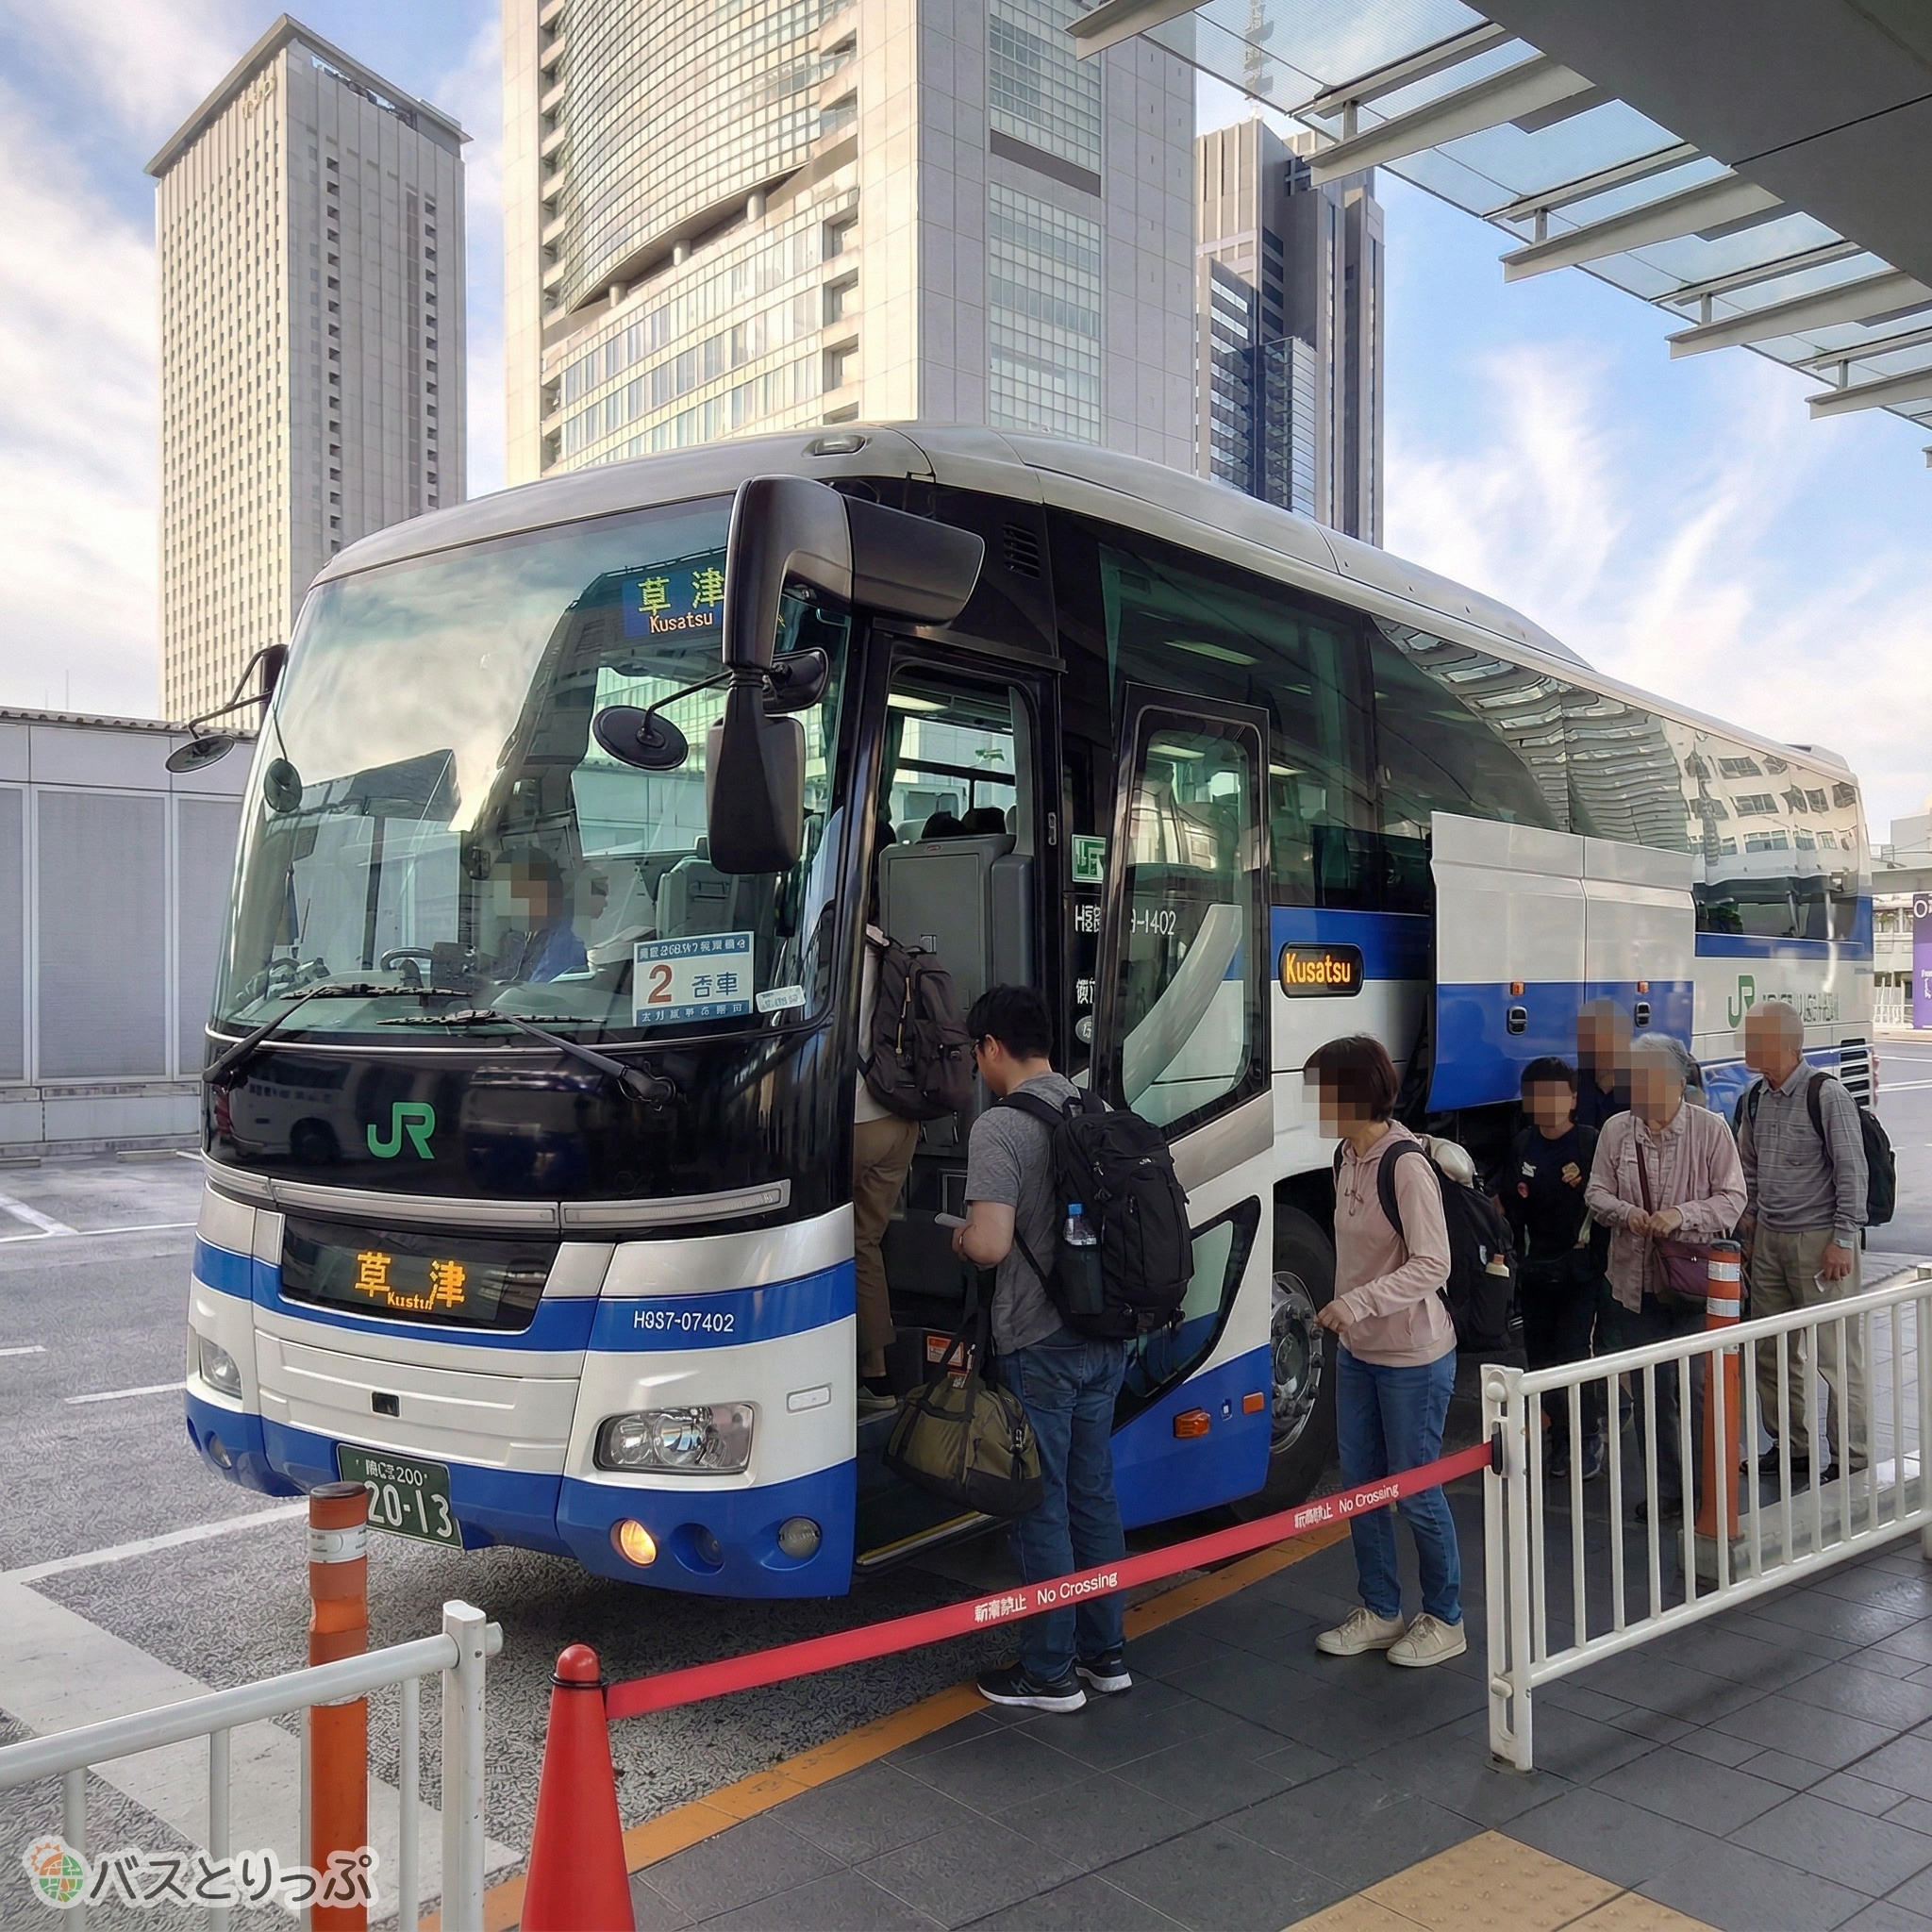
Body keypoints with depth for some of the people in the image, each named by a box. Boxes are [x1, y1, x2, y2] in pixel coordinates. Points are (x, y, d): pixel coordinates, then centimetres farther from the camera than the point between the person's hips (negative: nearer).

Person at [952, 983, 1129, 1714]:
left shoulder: (1001, 1127, -17)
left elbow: (991, 1243, -26)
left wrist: (959, 1237, -5)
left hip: (1038, 1346, -7)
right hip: (1106, 1338, 7)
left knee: (1041, 1509, 6)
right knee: (1094, 1495, 18)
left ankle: (1050, 1673, 17)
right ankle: (1105, 1653, 29)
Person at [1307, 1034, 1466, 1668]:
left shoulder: (1406, 1165, -21)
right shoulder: (1348, 1157, 4)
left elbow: (1432, 1265, -24)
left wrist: (1357, 1303, -29)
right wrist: (1344, 1315, 14)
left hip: (1413, 1359, -8)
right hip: (1357, 1352, 8)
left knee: (1416, 1491, 5)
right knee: (1360, 1484, 15)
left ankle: (1444, 1620, 24)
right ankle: (1379, 1612, 31)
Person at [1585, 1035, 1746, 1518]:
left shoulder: (1710, 1129, -5)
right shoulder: (1616, 1131, 4)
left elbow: (1733, 1198, -5)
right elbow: (1596, 1192, 7)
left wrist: (1681, 1215, -20)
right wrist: (1625, 1212, -14)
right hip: (1635, 1281, 4)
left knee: (1699, 1386, -5)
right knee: (1650, 1391, 12)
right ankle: (1667, 1487, 25)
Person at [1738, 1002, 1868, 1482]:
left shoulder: (1828, 1095, -12)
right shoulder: (1755, 1099, 8)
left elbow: (1852, 1172, -12)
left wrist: (1842, 1240, -14)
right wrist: (1748, 1218, 15)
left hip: (1819, 1239, -7)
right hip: (1768, 1240, 7)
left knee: (1836, 1355, 0)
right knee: (1770, 1352, 12)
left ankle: (1849, 1457, 11)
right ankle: (1792, 1446, 26)